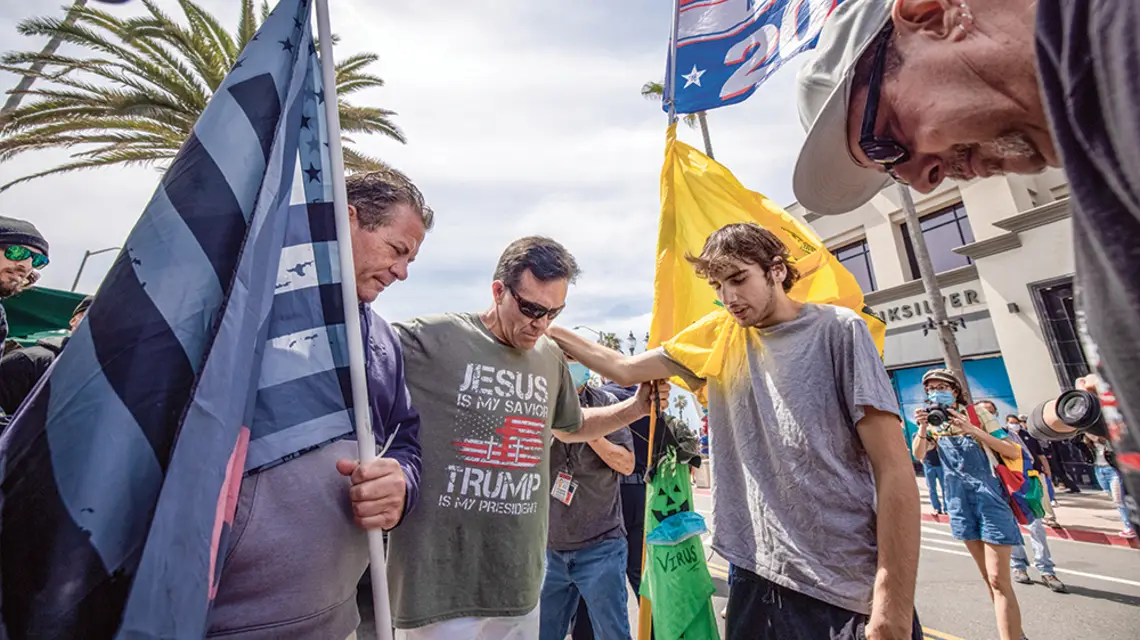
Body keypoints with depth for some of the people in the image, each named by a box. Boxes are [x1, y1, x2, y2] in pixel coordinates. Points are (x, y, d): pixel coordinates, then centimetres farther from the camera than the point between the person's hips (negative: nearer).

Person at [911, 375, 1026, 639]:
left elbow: (1014, 452, -8)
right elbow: (918, 454, -6)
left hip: (991, 497, -4)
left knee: (999, 580, -8)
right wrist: (923, 428, -22)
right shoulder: (933, 424, 7)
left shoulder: (978, 413, -3)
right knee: (989, 578, 15)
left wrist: (973, 430, -19)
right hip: (960, 503, 4)